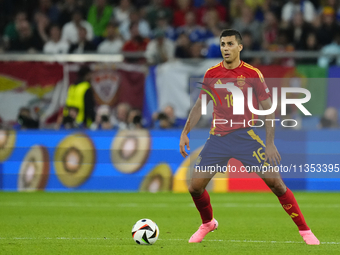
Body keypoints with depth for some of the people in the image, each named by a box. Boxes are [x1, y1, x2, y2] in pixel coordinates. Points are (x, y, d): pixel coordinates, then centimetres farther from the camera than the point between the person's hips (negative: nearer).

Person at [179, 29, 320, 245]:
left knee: (275, 182, -11)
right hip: (218, 137, 3)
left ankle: (305, 230, 0)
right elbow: (199, 106, 15)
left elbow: (268, 108, -2)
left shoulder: (253, 74, -6)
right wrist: (185, 133, 8)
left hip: (245, 136, -3)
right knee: (195, 186, -4)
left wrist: (270, 143, -8)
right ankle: (208, 223, 26)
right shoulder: (211, 74, 3)